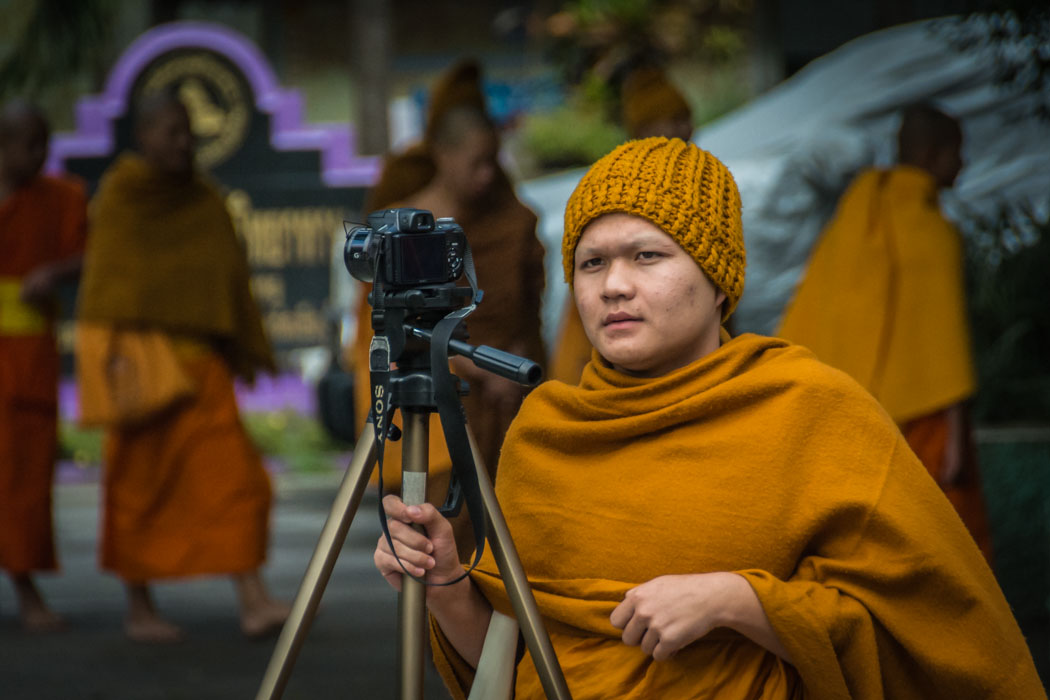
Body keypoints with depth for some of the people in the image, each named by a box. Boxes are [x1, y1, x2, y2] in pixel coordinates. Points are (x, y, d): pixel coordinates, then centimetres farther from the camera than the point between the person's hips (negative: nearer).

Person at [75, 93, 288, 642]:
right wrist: (112, 352, -18)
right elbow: (106, 277, -8)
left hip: (200, 361, 5)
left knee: (233, 474, -6)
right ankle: (139, 608, 13)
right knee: (140, 482, 2)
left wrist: (245, 349, 15)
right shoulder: (119, 199, -3)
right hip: (143, 358, -4)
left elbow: (231, 280, 16)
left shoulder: (206, 203, 12)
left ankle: (253, 602, -8)